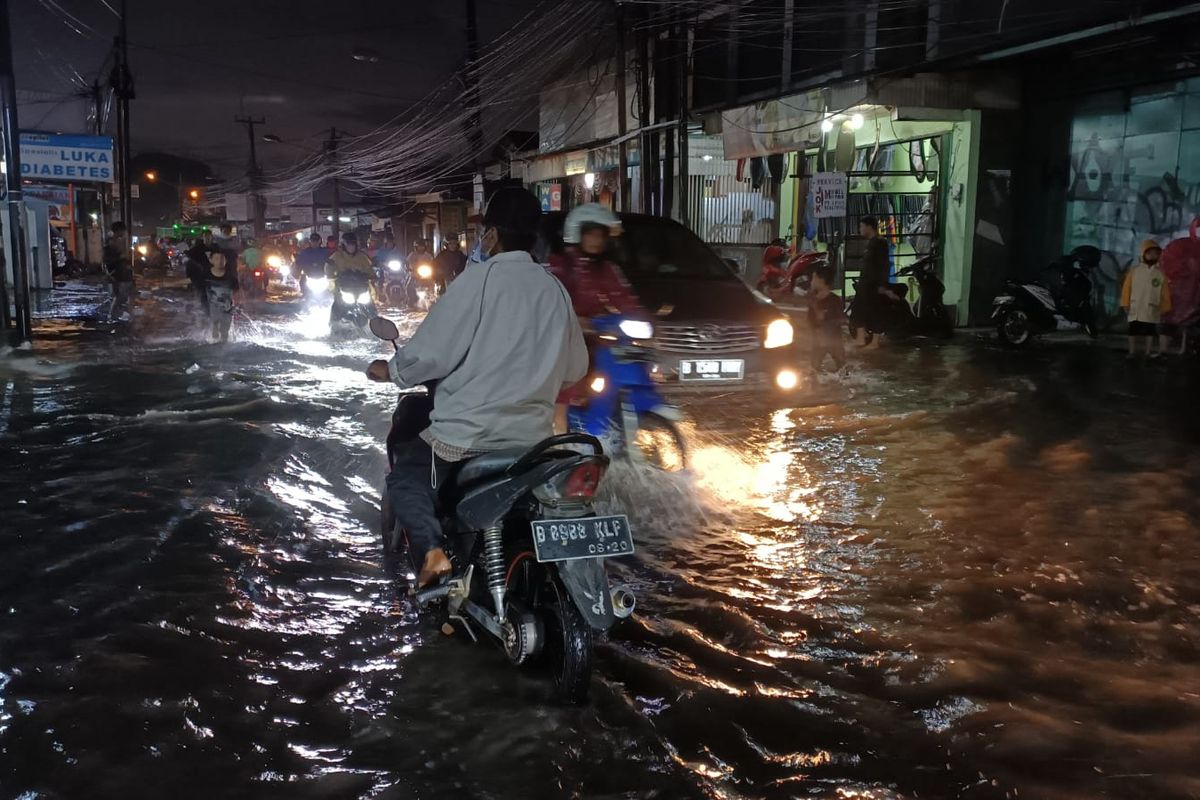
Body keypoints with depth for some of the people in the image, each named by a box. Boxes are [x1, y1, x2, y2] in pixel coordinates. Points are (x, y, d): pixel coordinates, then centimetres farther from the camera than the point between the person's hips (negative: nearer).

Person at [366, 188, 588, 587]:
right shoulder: (555, 291, 5)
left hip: (467, 431, -5)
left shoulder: (480, 279, -11)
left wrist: (392, 370, 6)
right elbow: (574, 367, 12)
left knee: (405, 477, 14)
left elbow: (433, 350, -12)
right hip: (532, 434, 6)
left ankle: (431, 549, -9)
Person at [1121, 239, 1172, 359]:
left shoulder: (1160, 273, 1)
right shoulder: (1134, 270, -1)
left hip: (1152, 310, 0)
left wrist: (1164, 310, 2)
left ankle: (1150, 352, 15)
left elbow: (1165, 293, 3)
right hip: (1135, 309, 0)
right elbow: (1126, 288, -1)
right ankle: (1132, 352, 13)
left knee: (1150, 333, 7)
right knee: (1133, 332, 5)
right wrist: (1126, 304, -4)